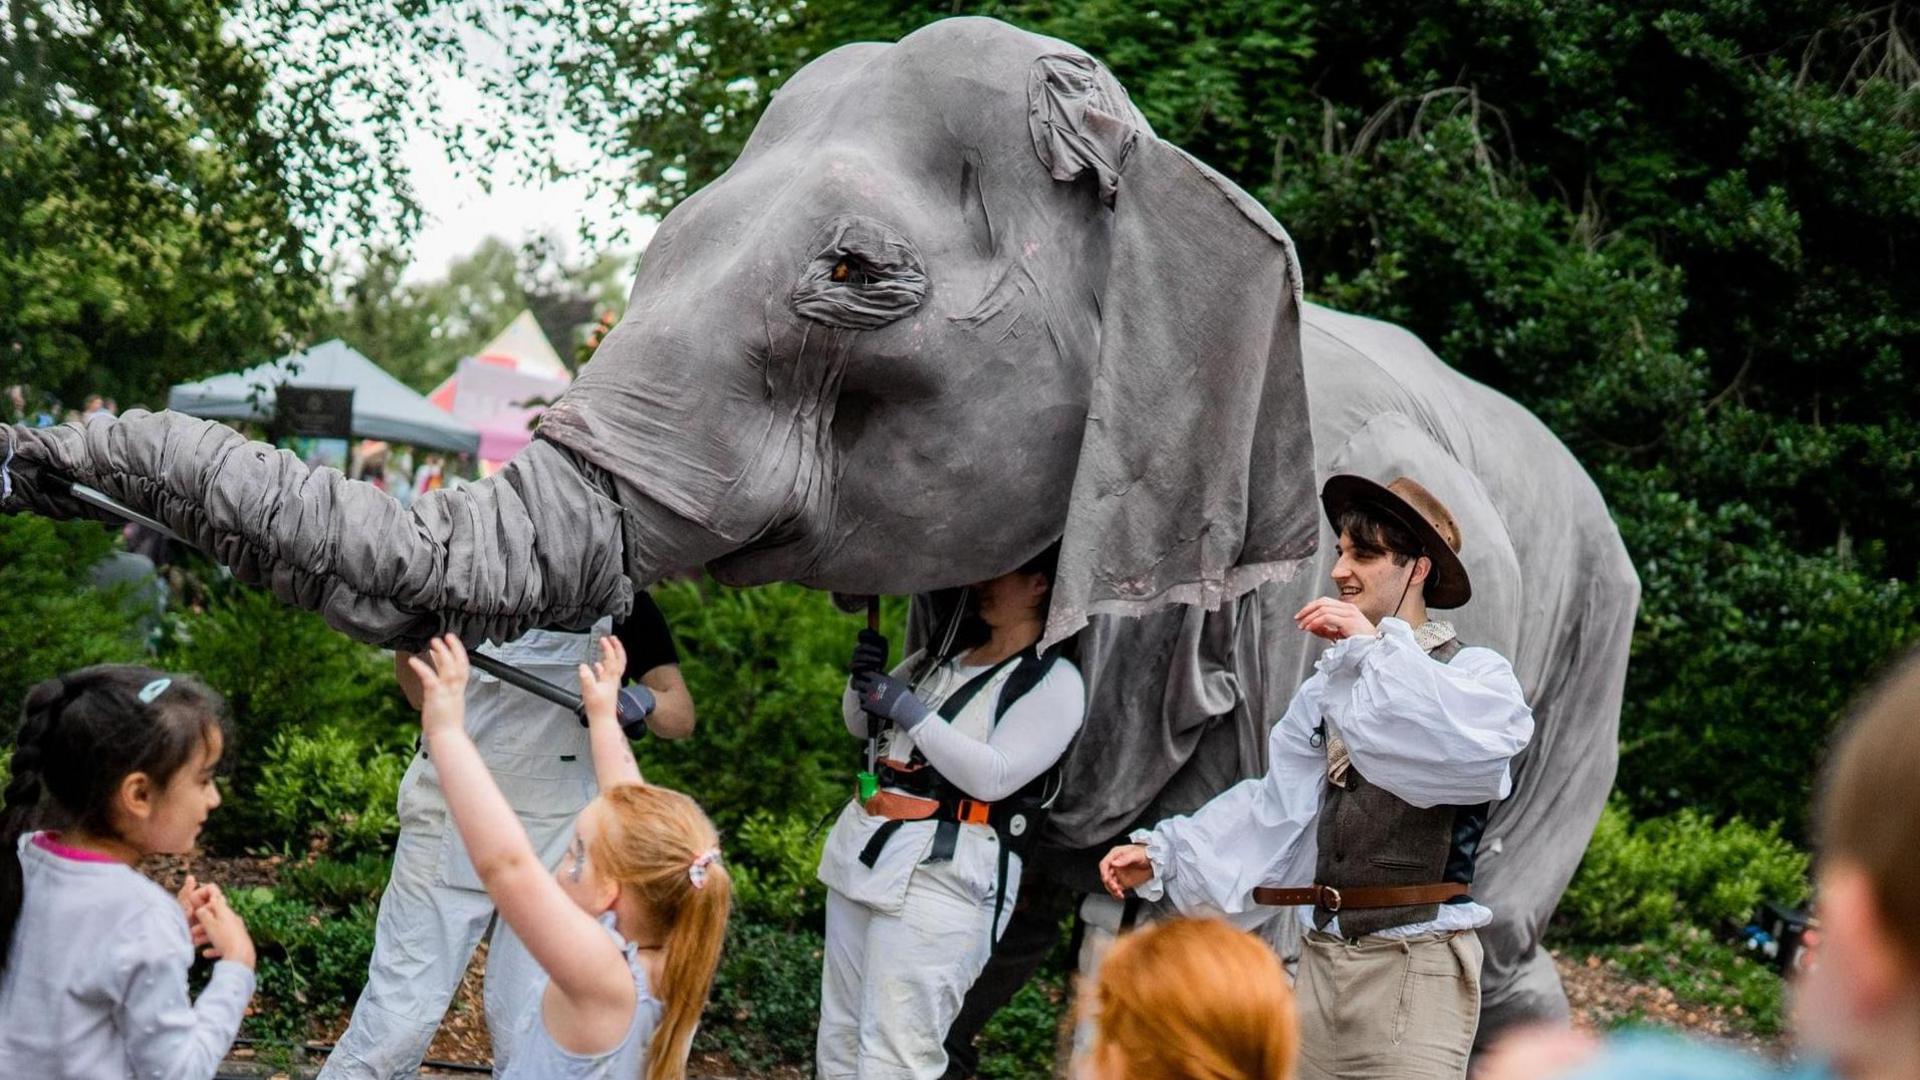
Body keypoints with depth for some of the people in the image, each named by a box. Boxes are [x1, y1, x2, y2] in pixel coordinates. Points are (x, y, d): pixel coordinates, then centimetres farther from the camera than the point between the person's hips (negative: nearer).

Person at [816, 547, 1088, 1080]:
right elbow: (862, 725, 26)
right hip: (864, 852, 8)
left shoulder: (1055, 682, -4)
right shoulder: (946, 656, 16)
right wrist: (864, 680, 4)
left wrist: (909, 710, -14)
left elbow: (994, 776, -15)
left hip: (943, 874, -8)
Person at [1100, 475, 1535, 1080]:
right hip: (1323, 958, 6)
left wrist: (1375, 646, -22)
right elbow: (1275, 809, 9)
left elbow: (1467, 746, -27)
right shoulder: (1328, 688, 16)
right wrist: (1162, 854, -2)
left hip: (1416, 964, -6)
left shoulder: (1476, 674, -3)